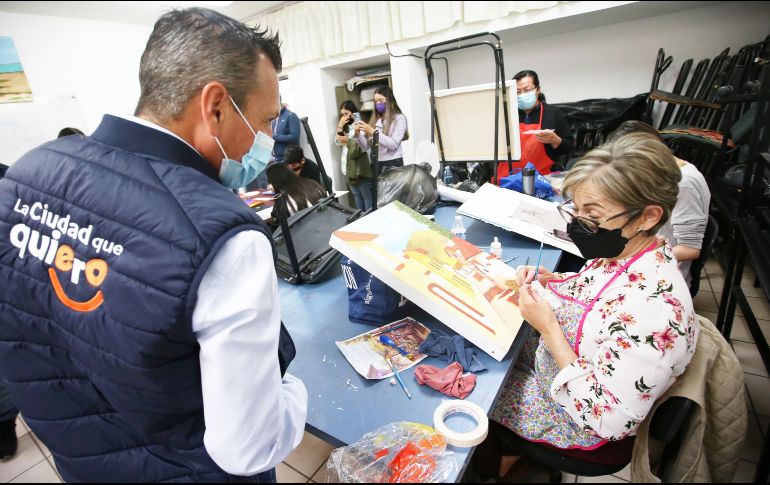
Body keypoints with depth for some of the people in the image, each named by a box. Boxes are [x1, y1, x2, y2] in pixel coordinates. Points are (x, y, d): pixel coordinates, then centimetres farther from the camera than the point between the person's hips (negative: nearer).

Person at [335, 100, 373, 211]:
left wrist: (348, 141, -24)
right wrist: (340, 126, -4)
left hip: (359, 167, -8)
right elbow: (338, 143, 4)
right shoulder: (345, 127, 15)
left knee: (367, 196, 0)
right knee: (356, 195, 15)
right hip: (348, 167, 8)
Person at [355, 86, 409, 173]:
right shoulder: (375, 120, 9)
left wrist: (373, 132, -17)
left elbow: (394, 144, -13)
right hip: (376, 164, 4)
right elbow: (366, 146, 8)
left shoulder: (399, 118, -1)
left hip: (393, 164, -3)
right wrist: (358, 134, -10)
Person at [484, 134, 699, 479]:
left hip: (577, 425, -7)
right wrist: (551, 282, -10)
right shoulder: (621, 253, -13)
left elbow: (609, 421, -31)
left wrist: (548, 328, -31)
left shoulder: (655, 310, -38)